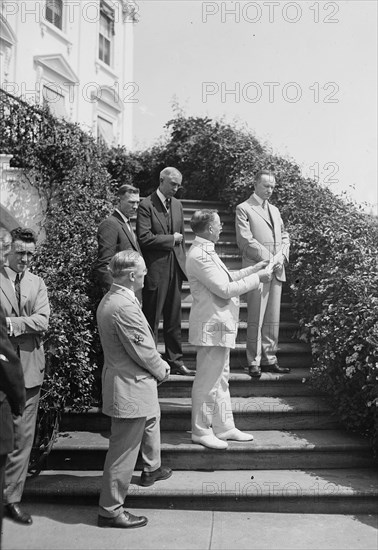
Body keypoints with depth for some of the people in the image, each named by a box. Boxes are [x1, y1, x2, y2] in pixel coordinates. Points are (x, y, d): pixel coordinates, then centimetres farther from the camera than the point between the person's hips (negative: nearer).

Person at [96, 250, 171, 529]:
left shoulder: (110, 299, 3)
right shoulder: (125, 307, -29)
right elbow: (143, 351, -23)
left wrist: (158, 364, 8)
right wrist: (162, 370, -5)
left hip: (137, 383, 11)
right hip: (131, 387, -11)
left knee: (151, 419, 33)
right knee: (124, 451, 2)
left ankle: (152, 469, 54)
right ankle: (110, 510, 17)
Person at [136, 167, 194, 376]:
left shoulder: (177, 204, 13)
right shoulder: (146, 205, -9)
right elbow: (144, 238, -18)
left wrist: (183, 262, 14)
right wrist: (171, 239, -11)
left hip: (175, 268, 6)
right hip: (155, 269, -6)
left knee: (174, 318, 12)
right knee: (152, 319, 3)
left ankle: (175, 361, 21)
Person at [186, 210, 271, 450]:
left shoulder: (206, 251, 13)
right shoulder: (200, 256, -21)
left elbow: (226, 278, 18)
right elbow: (225, 289, -23)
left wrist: (254, 268, 12)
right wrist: (256, 278, -14)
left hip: (220, 324, 11)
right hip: (212, 326, -11)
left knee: (221, 378, 17)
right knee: (208, 381, 1)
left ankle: (224, 427, 28)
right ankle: (201, 431, 16)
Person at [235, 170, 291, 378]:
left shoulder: (274, 210, 22)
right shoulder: (243, 209, 0)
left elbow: (284, 236, 20)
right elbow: (245, 240, -10)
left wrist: (281, 256, -1)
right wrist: (267, 259, -13)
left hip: (276, 270, 6)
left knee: (273, 319, 7)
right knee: (256, 320, -4)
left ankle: (269, 360, 15)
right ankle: (254, 363, 4)